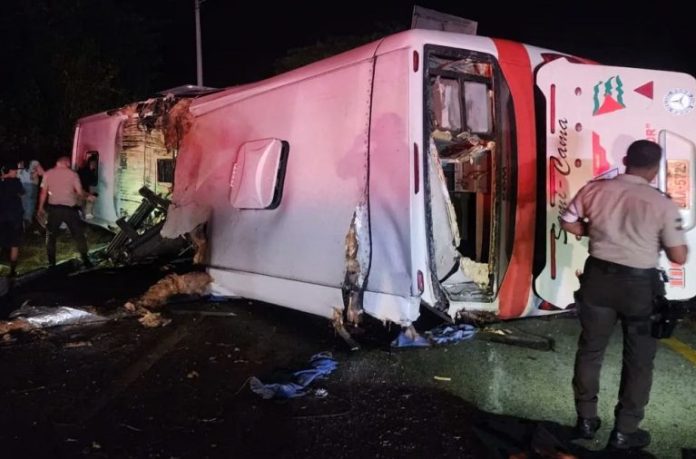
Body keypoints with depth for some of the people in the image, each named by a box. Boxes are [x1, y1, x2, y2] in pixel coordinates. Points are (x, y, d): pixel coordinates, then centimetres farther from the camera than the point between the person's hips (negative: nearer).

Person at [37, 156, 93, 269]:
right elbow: (80, 193, -3)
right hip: (70, 208, -1)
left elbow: (44, 192, 4)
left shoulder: (48, 173, 3)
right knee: (78, 234, 9)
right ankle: (85, 260, 9)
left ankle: (51, 263, 12)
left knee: (51, 235, 14)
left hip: (54, 208, 2)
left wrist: (41, 208, 12)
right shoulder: (73, 174, -2)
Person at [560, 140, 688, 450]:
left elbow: (568, 223, 7)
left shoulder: (594, 189, -5)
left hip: (599, 277, 3)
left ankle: (586, 420, 29)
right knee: (638, 360, 13)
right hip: (640, 285, -3)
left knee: (590, 350, 18)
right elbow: (679, 257, -10)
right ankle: (624, 432, 21)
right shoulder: (662, 204, -13)